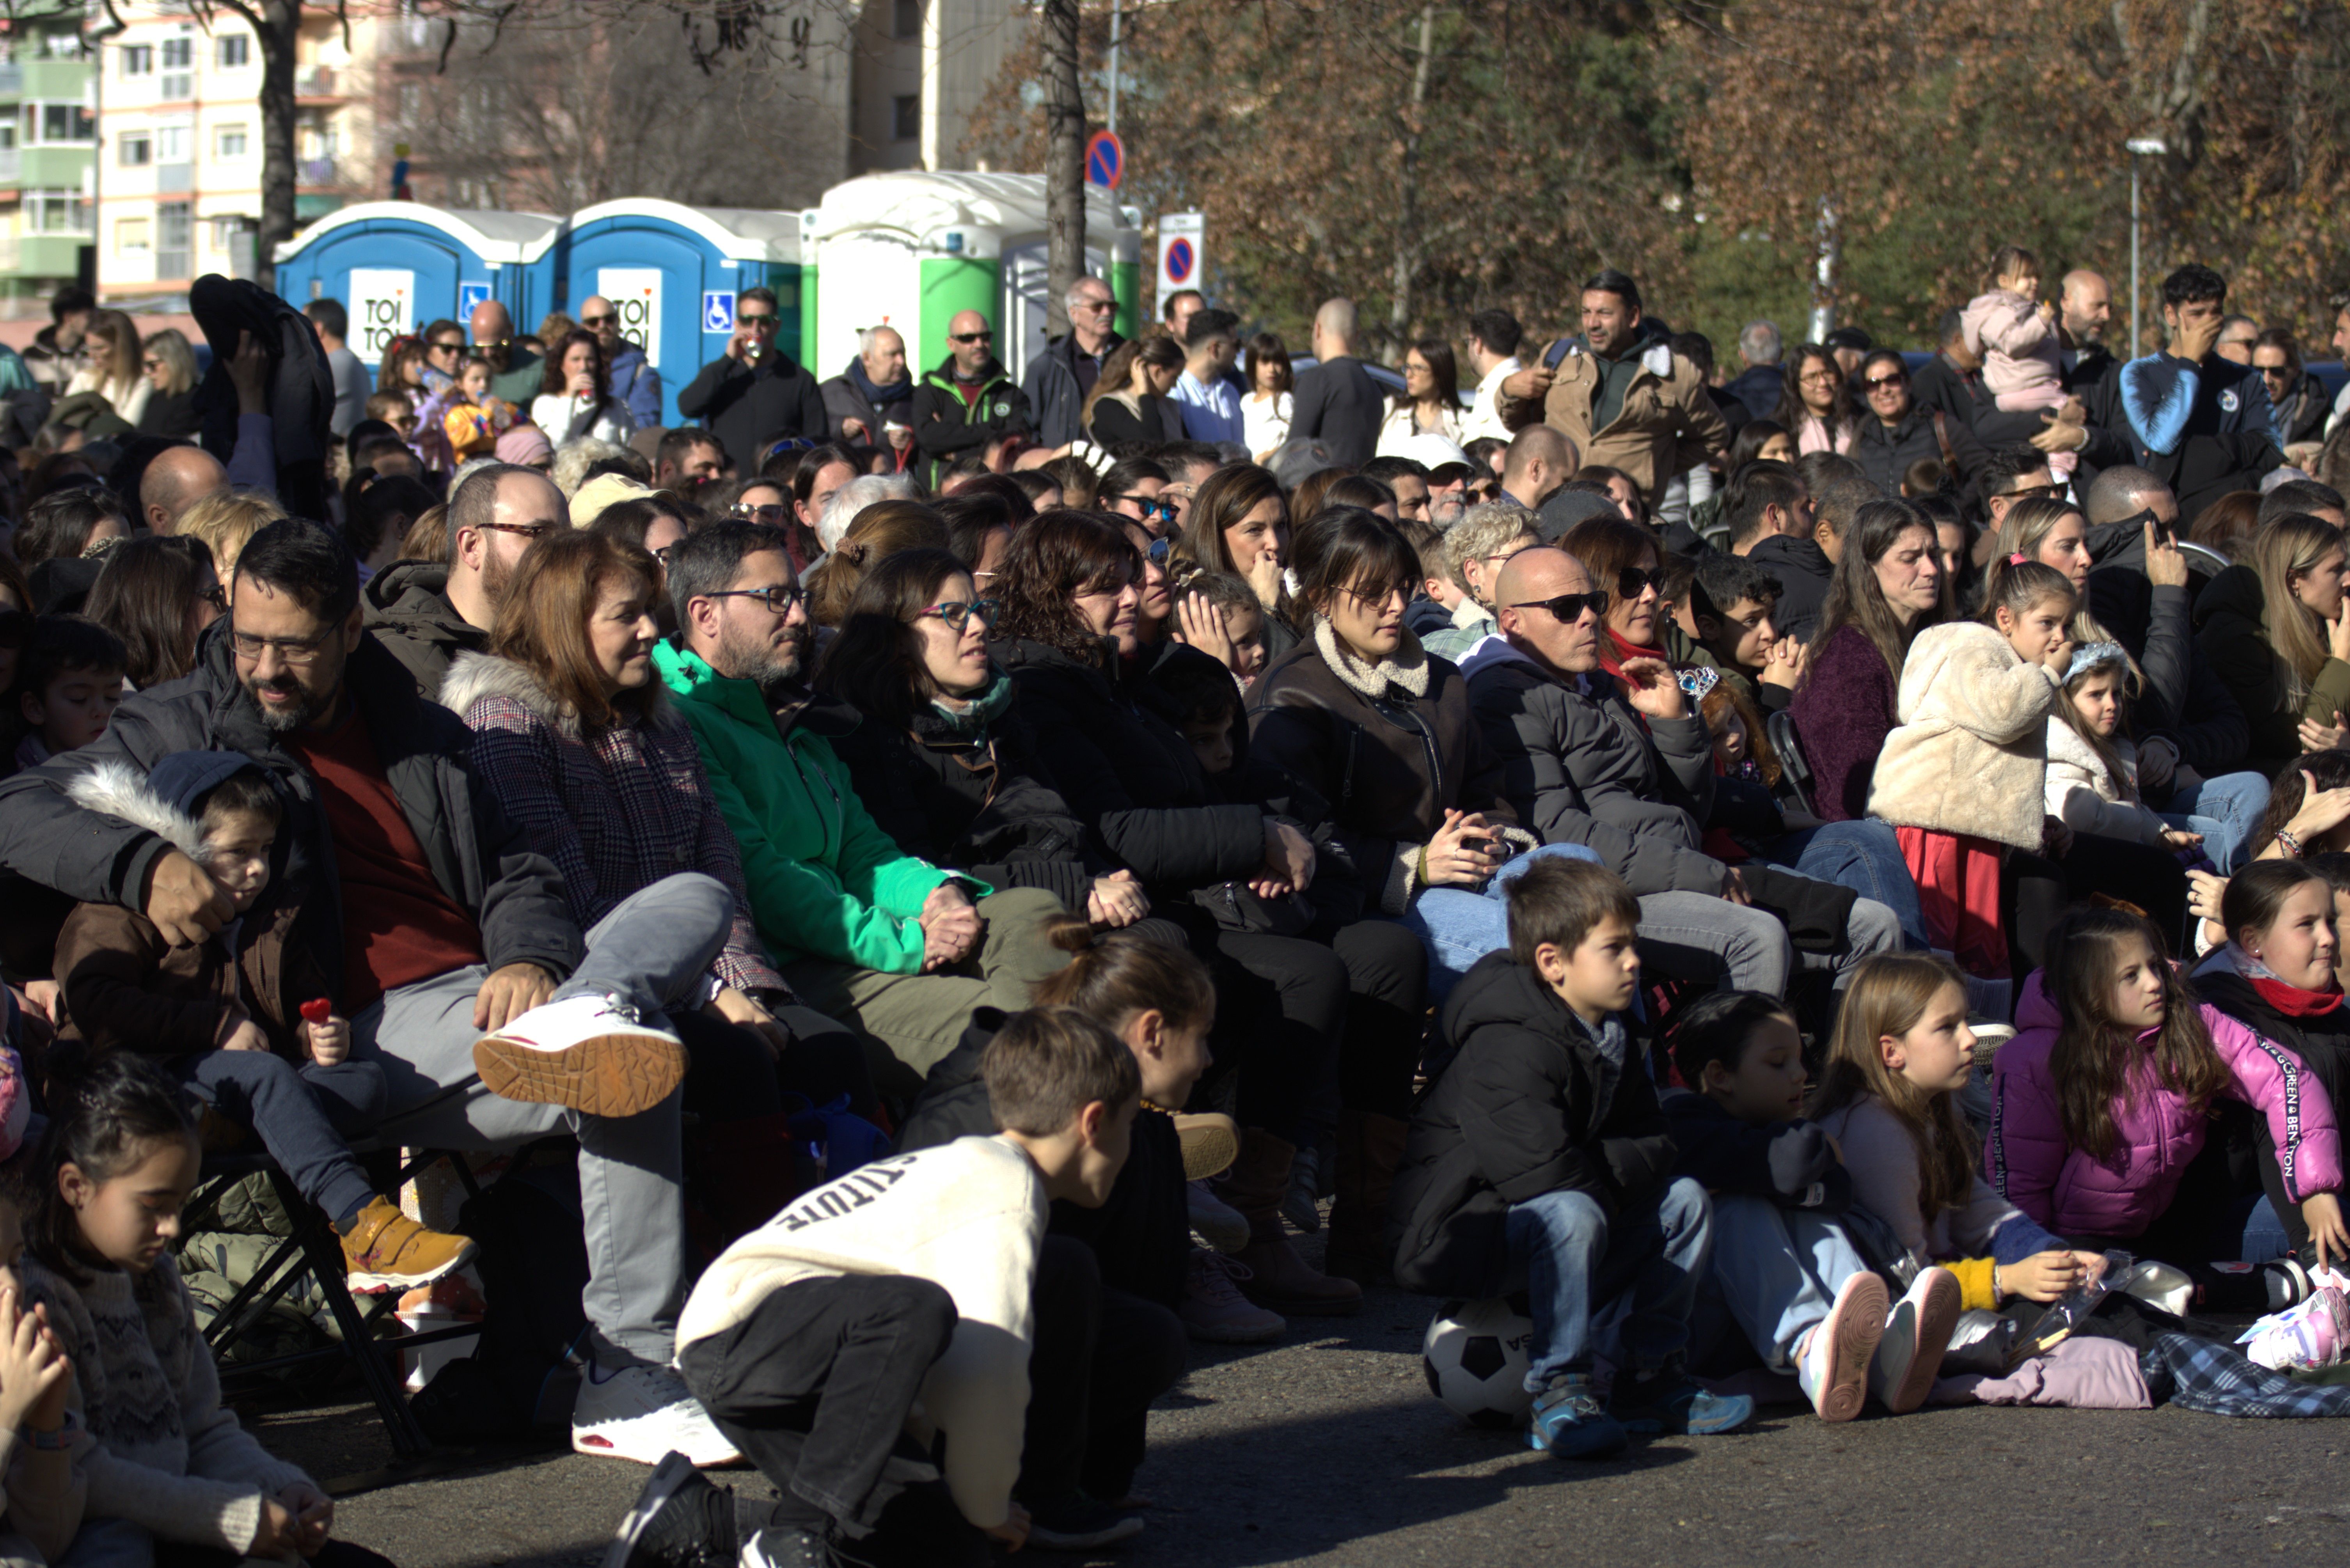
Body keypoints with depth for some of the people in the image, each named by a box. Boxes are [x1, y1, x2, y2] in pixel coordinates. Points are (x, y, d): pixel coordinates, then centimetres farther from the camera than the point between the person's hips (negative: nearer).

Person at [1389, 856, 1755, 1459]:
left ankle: (1652, 1378, 6)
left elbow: (1653, 1147, 4)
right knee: (1571, 1215, -37)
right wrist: (1606, 1177, -14)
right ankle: (1558, 1396, -27)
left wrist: (1603, 1170, -17)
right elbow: (1540, 1172, -33)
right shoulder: (1508, 1051, -23)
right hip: (1457, 1239, -9)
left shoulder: (1607, 1037, 9)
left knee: (1685, 1199, 2)